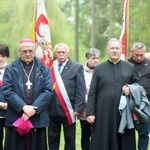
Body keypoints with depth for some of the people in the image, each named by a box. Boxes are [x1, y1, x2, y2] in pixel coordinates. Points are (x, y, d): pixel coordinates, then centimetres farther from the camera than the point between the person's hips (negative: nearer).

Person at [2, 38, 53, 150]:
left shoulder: (44, 70, 7)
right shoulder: (10, 69, 7)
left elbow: (48, 91, -2)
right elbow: (6, 91, -4)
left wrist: (34, 109, -13)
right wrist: (23, 107, -15)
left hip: (38, 118, 1)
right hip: (15, 118, 0)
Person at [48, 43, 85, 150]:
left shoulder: (77, 67, 1)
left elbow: (81, 89, -3)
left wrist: (78, 108, -9)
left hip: (68, 109, -2)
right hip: (52, 109, 2)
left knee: (69, 139, 7)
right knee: (53, 138, 12)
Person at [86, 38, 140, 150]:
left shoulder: (130, 68, 8)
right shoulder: (99, 69, 6)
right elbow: (92, 93, 3)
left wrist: (131, 89, -8)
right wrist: (90, 112, -4)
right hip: (104, 112, -1)